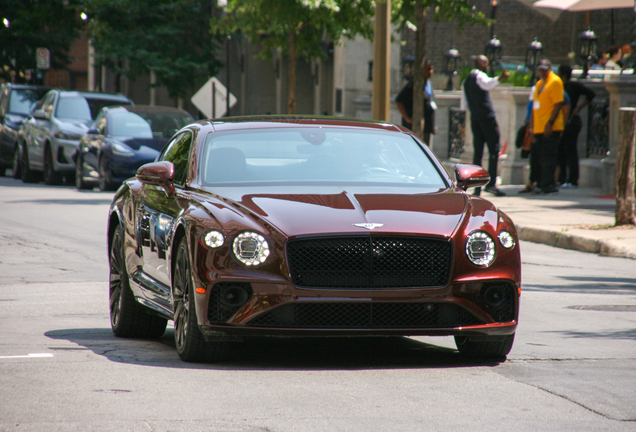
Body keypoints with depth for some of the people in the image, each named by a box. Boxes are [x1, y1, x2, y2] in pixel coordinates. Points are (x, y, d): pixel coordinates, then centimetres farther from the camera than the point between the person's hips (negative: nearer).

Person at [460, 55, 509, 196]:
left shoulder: (466, 82, 19)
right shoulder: (479, 76, -4)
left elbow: (463, 106, 22)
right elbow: (487, 85, -29)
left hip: (474, 119, 7)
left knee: (478, 152, 6)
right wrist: (499, 79, -44)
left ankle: (477, 186, 1)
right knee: (493, 150, -6)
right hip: (487, 117, -7)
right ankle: (491, 183, -15)